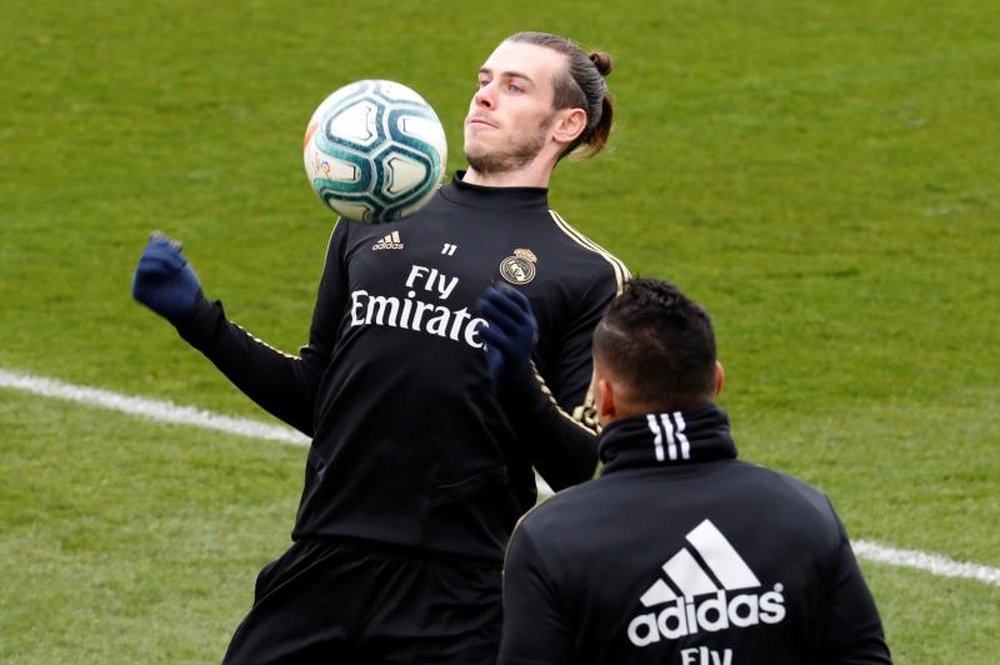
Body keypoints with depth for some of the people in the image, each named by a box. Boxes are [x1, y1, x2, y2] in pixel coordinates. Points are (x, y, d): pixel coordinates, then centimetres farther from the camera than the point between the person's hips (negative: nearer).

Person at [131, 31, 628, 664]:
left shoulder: (589, 276, 2)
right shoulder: (372, 222, 14)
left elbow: (589, 478, -4)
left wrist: (523, 389, -21)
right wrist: (199, 319, 11)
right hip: (323, 568, 4)